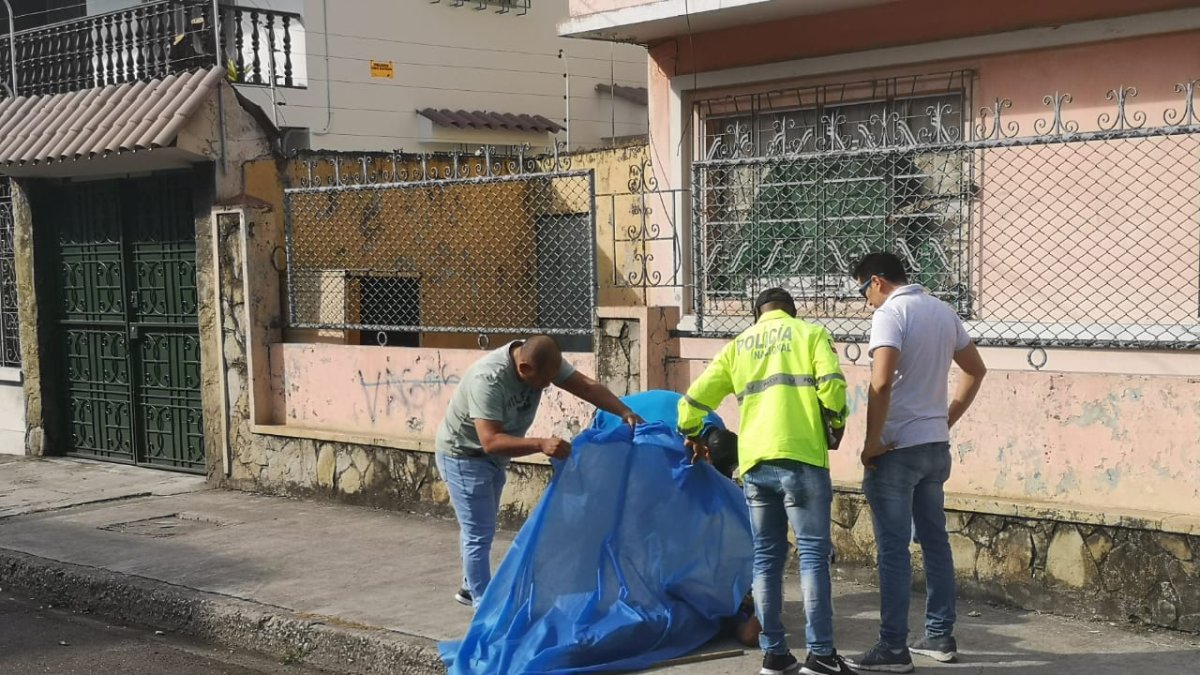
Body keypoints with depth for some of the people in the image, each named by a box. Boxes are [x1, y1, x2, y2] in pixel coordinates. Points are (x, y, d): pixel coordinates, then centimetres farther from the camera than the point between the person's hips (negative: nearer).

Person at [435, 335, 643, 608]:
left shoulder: (544, 361, -17)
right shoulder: (488, 379, -38)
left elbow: (586, 385, -17)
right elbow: (490, 441, -43)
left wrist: (624, 412, -29)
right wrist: (541, 445, -52)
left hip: (493, 457, 8)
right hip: (463, 455, -8)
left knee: (481, 526, 21)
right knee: (479, 533, -7)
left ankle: (472, 588, 38)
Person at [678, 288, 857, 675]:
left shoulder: (738, 345, 19)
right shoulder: (811, 333, 10)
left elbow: (694, 400, 15)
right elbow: (832, 385, -7)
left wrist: (692, 436, 33)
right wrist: (835, 426, 9)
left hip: (754, 463, 4)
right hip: (799, 458, -4)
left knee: (766, 557, 10)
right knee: (813, 553, 0)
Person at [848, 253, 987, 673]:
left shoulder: (890, 314, -14)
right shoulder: (943, 312, 11)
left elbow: (881, 382, -26)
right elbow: (976, 370, 20)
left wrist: (872, 441, -16)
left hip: (897, 450, -8)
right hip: (936, 446, 8)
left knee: (893, 549, -3)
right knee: (935, 541, 15)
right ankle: (941, 636, 23)